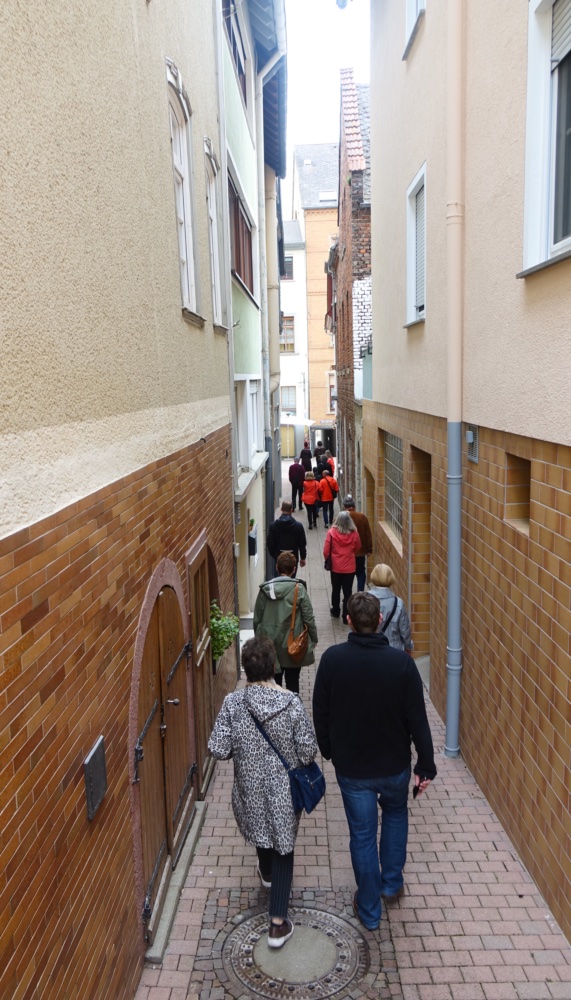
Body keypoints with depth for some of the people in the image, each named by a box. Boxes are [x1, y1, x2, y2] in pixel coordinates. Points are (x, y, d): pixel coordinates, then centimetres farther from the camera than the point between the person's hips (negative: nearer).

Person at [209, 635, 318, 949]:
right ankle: (278, 923, 17)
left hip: (249, 787, 2)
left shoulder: (233, 703, -20)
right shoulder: (291, 703, -21)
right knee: (283, 847, 15)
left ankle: (267, 873, 59)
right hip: (284, 788, -2)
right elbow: (308, 752, -15)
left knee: (260, 828, 31)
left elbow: (218, 750, -17)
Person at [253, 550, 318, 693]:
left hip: (269, 644, 2)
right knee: (292, 683, 11)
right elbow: (308, 617, -10)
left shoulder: (264, 589, -5)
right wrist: (313, 639, 4)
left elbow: (257, 618, 1)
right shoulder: (298, 589, -13)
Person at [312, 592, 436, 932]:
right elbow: (417, 718, -12)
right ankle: (392, 884, 39)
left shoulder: (332, 659, -16)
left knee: (362, 834, 15)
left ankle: (369, 910, 29)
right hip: (395, 764, 1)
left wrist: (328, 751, 11)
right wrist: (426, 765, -2)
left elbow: (321, 712, -6)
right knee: (396, 814, 29)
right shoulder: (401, 661, -18)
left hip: (351, 766, 0)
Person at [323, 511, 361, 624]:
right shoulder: (354, 533, -11)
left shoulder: (332, 532, -14)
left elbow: (326, 551, -11)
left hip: (335, 567, 0)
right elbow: (358, 548, 6)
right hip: (350, 568, 0)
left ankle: (335, 611, 36)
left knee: (336, 590, 20)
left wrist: (328, 560, 8)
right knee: (347, 592, 7)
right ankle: (346, 617, 10)